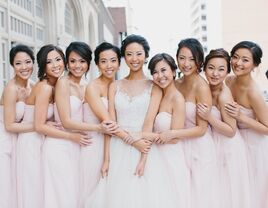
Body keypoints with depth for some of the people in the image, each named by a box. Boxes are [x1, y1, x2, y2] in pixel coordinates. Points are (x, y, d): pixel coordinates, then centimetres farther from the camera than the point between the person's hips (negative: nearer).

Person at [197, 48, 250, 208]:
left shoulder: (224, 95, -25)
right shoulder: (208, 88, -3)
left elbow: (231, 131, -21)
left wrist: (209, 117, -29)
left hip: (228, 148, -7)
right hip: (215, 143, 7)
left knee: (227, 193, 11)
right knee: (217, 191, 22)